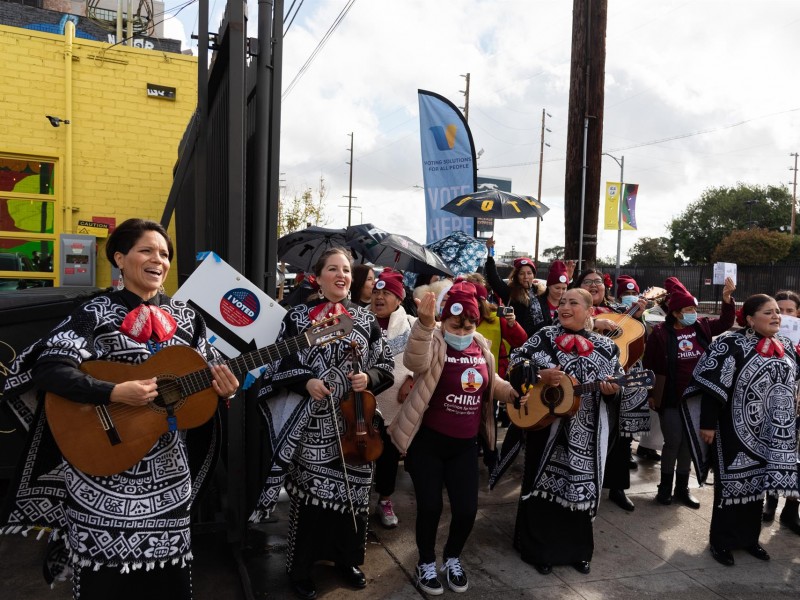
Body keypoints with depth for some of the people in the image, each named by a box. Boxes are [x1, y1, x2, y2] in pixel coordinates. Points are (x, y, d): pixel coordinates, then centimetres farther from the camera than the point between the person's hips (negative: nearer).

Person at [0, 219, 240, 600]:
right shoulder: (96, 312, -5)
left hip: (168, 470, 4)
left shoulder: (185, 317, 7)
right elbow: (49, 368, -15)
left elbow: (208, 374, 9)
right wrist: (114, 393, -27)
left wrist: (223, 388, -14)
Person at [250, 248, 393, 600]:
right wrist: (305, 382, -18)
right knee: (309, 493, 6)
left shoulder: (365, 319, 5)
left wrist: (370, 377, -11)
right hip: (311, 428, -3)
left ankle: (346, 559, 36)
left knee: (352, 491, 13)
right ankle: (301, 568, 27)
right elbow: (279, 364, -2)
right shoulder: (298, 317, -2)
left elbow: (387, 364, 9)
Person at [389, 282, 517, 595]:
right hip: (428, 441, -4)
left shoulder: (481, 347, 4)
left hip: (465, 444, 5)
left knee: (467, 509, 5)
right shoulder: (433, 343, -13)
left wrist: (516, 393, 6)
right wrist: (424, 324, -53)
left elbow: (490, 383, 21)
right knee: (430, 506, 2)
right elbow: (415, 361, -38)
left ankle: (452, 558, 35)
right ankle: (426, 562, 30)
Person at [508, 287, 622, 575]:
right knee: (543, 486, 7)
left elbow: (617, 387, 7)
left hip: (586, 434, 2)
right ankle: (538, 549, 24)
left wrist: (611, 391, -15)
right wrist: (540, 375, -17)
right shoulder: (544, 336, -1)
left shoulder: (606, 347, 3)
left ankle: (577, 550, 31)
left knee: (580, 487, 11)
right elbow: (515, 362, -2)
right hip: (544, 425, -1)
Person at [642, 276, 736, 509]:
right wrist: (651, 394, -8)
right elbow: (650, 365, -8)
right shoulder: (660, 333, -11)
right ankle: (665, 487, 19)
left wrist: (727, 298, -6)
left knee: (689, 443, 12)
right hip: (671, 398, -4)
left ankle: (682, 488, 24)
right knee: (673, 442, 2)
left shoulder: (702, 326, 2)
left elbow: (725, 322, 11)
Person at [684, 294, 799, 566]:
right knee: (732, 483, 3)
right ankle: (721, 541, 18)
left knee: (757, 482, 16)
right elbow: (712, 387, -16)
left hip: (773, 432, 6)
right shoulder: (731, 345, -15)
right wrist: (708, 423, -18)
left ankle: (749, 537, 32)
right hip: (738, 430, -6)